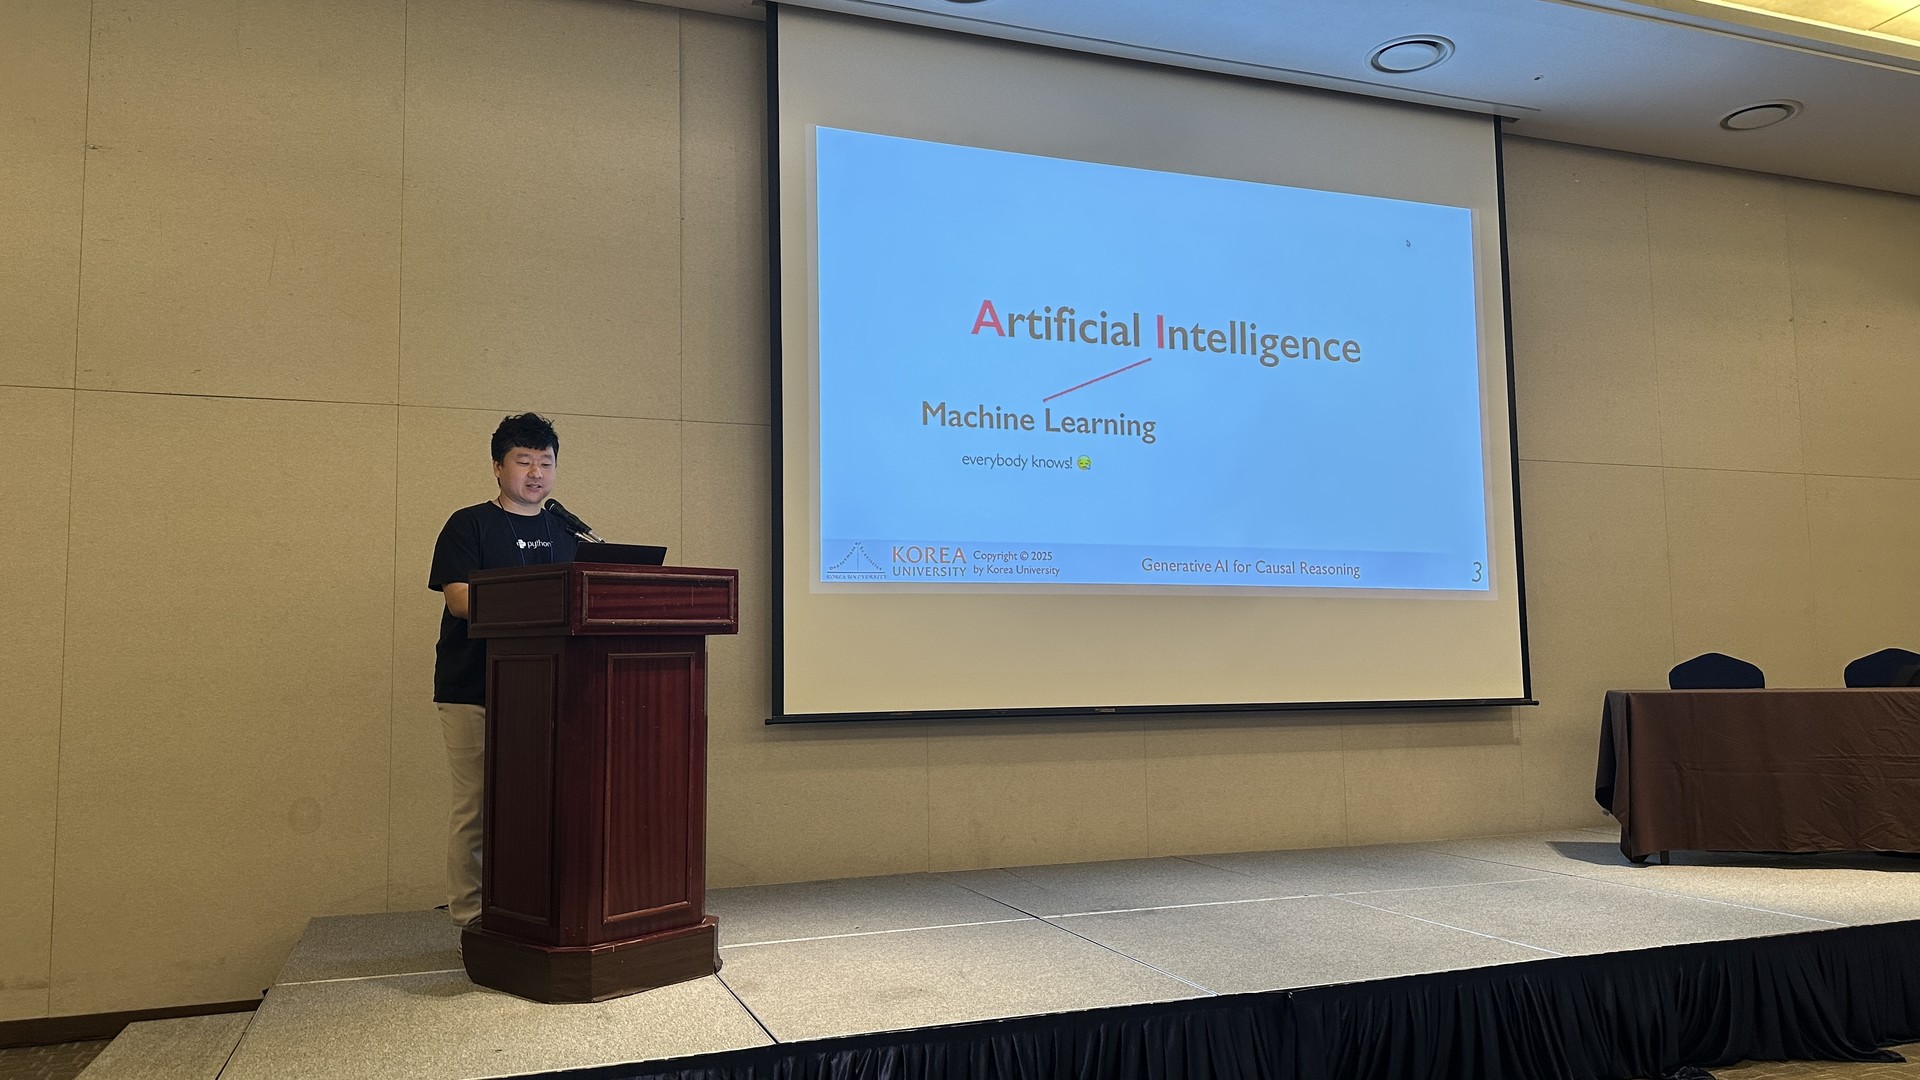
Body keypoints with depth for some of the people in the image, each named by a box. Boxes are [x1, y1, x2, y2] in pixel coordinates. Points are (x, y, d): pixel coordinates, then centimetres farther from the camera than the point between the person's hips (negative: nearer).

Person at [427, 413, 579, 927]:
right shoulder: (468, 525, 1)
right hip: (473, 689, -4)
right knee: (475, 804, -1)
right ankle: (469, 918, 9)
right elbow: (458, 598, -11)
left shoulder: (565, 531, 16)